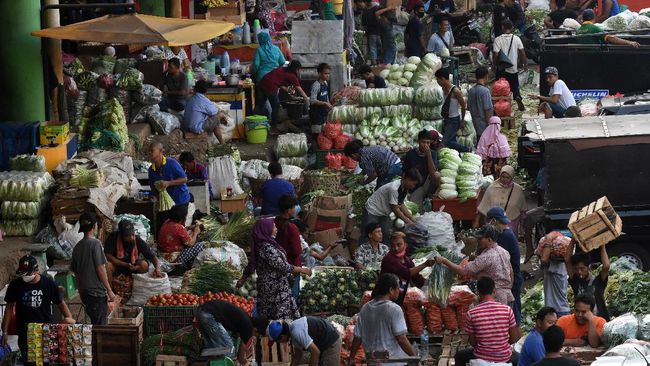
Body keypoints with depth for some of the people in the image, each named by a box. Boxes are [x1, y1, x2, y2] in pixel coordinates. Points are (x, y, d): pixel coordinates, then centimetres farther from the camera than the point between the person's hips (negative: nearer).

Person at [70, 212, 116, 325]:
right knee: (101, 325, -6)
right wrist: (109, 290, -10)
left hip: (85, 293, 7)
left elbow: (75, 272, 14)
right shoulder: (95, 243, -12)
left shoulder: (77, 247, 9)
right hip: (97, 292, -7)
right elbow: (100, 269, -15)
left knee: (94, 323, 15)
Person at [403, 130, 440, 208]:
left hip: (427, 184, 2)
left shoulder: (433, 153, -5)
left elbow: (433, 172, -20)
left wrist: (428, 154, -24)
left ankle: (429, 197, -10)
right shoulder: (411, 154, -6)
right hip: (415, 188, -2)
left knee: (436, 175, -31)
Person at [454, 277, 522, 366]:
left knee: (459, 356, 30)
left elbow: (472, 342, -4)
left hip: (481, 358, -1)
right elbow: (513, 339, -4)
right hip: (504, 358, 1)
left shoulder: (471, 314, -14)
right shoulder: (507, 310, -12)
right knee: (517, 357, 37)